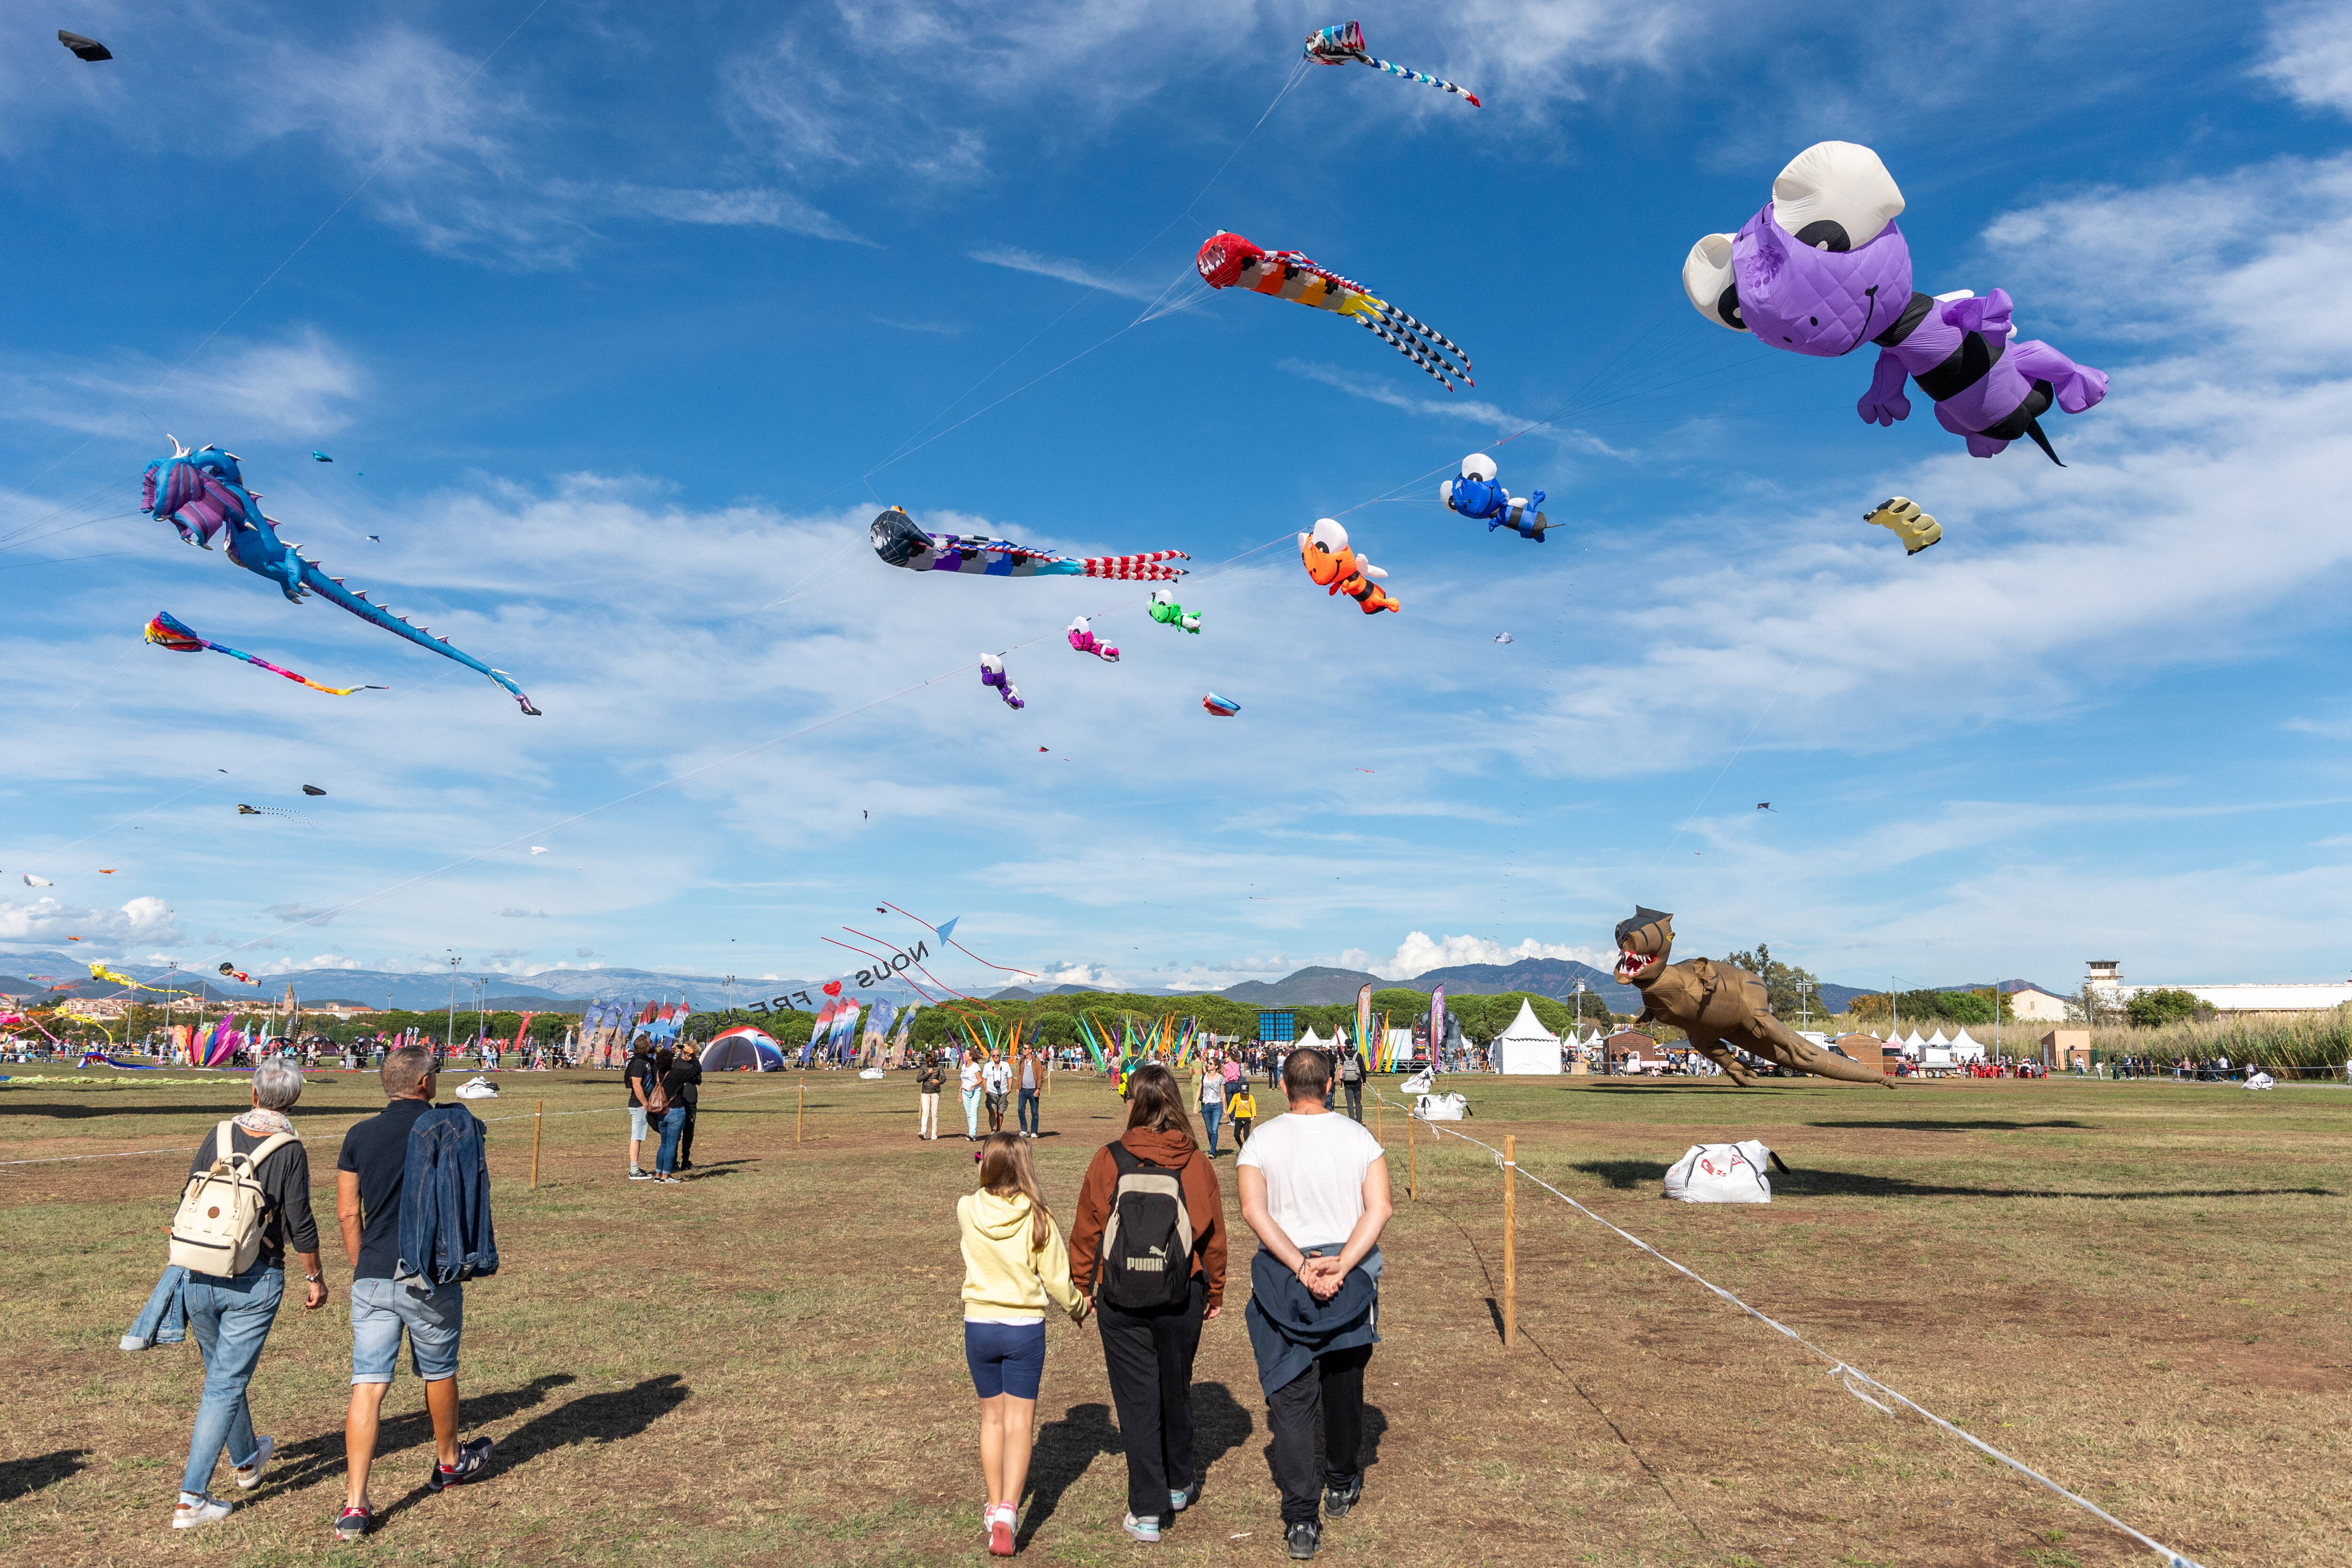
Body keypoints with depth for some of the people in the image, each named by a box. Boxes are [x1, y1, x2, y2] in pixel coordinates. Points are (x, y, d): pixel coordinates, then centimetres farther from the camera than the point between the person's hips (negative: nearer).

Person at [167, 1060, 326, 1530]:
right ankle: (191, 1499, -1)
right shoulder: (290, 1150, -10)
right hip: (254, 1280, -5)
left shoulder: (219, 1135, 1)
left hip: (198, 1278, 5)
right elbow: (299, 1223, -9)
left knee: (222, 1372, 22)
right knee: (227, 1383, 1)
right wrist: (315, 1277, 4)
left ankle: (246, 1459, 43)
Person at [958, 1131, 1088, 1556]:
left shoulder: (968, 1210, -9)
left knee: (992, 1416, 18)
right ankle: (1008, 1509, -11)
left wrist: (991, 1169, 18)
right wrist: (1078, 1307, 10)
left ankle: (995, 1504, 26)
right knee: (1019, 1421, 3)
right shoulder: (1037, 1219, -14)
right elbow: (1057, 1280, -6)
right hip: (1025, 1328, -2)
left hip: (979, 1325, 3)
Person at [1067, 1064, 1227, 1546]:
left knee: (1137, 1400, 5)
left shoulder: (1109, 1161, -11)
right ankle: (1179, 1485, 38)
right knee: (1176, 1391, 20)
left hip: (1121, 1301, -2)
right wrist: (1215, 1291, 16)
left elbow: (1086, 1230, -3)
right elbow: (1214, 1233, 2)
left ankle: (1147, 1513, 6)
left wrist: (1083, 1286, 11)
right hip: (1182, 1297, 2)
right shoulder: (1195, 1163, -6)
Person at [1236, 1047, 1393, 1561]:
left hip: (1283, 1281, -2)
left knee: (1290, 1397, 3)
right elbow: (1379, 1209, -13)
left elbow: (1253, 1210, -16)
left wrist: (1302, 1267, -19)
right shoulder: (1359, 1137, -4)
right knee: (1344, 1387, 20)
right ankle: (1343, 1485, 40)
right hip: (1352, 1280, 2)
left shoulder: (1263, 1140, -6)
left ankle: (1301, 1519, -2)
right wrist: (1339, 1268, -17)